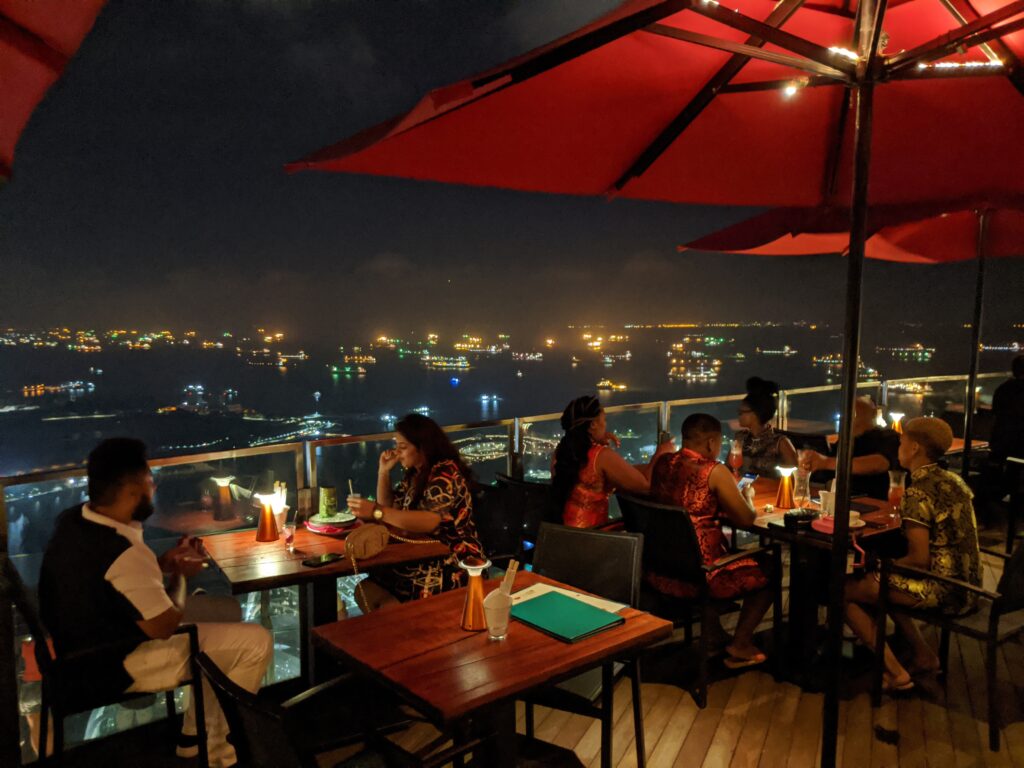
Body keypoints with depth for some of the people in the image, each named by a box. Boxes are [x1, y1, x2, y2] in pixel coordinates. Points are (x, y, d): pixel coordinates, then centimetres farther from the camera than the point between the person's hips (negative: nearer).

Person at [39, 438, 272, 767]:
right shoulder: (125, 552, -32)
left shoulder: (71, 521, -4)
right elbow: (163, 627, -22)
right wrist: (179, 576, -5)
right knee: (256, 643, -8)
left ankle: (196, 732, 24)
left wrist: (164, 562, 1)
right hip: (117, 666, -9)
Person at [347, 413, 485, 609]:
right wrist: (384, 471, 8)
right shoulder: (413, 474, 12)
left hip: (453, 564, -8)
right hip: (423, 558, 8)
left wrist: (376, 511, -31)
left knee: (387, 605, -23)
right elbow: (390, 508, 19)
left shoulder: (445, 473, -14)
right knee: (365, 592, -11)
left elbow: (429, 522, -28)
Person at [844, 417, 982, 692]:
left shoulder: (917, 493, -19)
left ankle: (894, 672, -3)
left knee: (845, 591, -4)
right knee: (880, 584, 27)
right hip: (967, 584, 9)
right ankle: (924, 655, 24)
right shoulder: (954, 481, 7)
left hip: (942, 589, -9)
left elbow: (919, 559, -21)